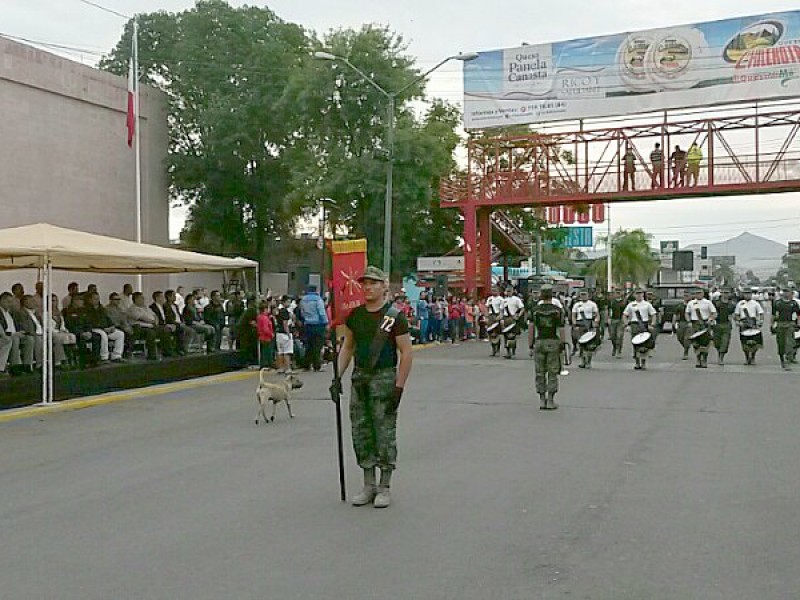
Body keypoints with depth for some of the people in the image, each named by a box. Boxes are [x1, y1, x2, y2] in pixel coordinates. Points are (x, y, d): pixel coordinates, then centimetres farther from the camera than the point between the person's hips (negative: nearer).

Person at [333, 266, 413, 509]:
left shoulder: (394, 317, -9)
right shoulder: (355, 315, 7)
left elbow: (406, 353, -10)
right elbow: (348, 347, 16)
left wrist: (399, 387, -15)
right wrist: (338, 376, 7)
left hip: (384, 379, -6)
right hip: (359, 378, 6)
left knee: (385, 433, 0)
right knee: (361, 433, 9)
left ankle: (385, 487, 12)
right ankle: (369, 486, 21)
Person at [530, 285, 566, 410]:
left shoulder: (535, 309, 0)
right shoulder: (557, 310, -5)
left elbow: (531, 327, -2)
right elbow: (561, 329, -8)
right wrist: (563, 343, -1)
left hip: (539, 342, 2)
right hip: (553, 342, -2)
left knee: (540, 373, 9)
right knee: (552, 373, 4)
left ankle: (542, 400, 9)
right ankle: (550, 401, 3)